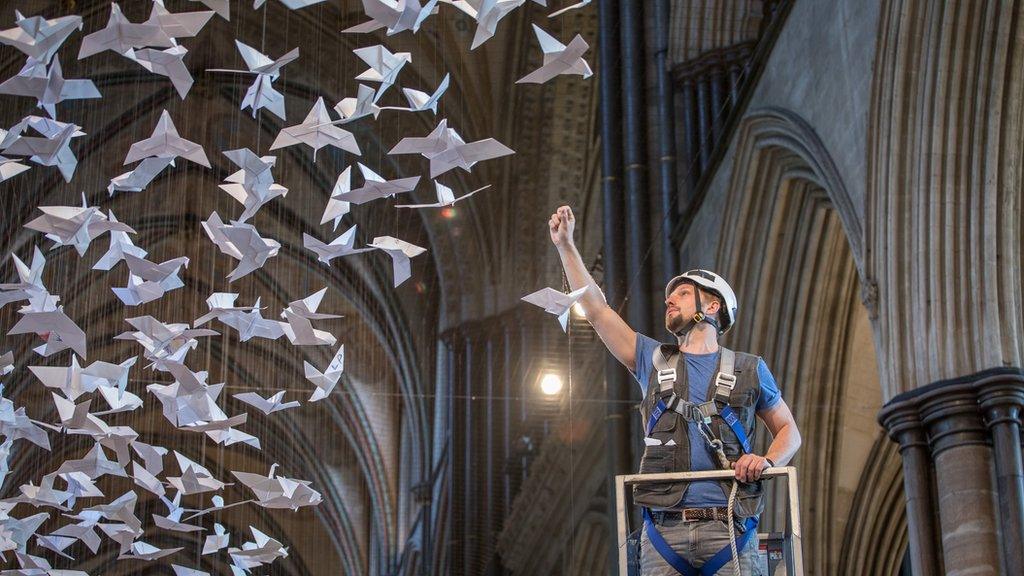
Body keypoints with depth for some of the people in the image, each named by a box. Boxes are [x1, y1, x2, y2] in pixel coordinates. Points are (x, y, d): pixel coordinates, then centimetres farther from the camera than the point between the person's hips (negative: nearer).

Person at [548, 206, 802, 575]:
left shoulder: (749, 370, 14)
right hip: (664, 529, 1)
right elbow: (596, 309, 13)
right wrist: (565, 245, 9)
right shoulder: (653, 361, 17)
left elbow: (788, 430, 21)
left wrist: (768, 461, -1)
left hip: (728, 528, -1)